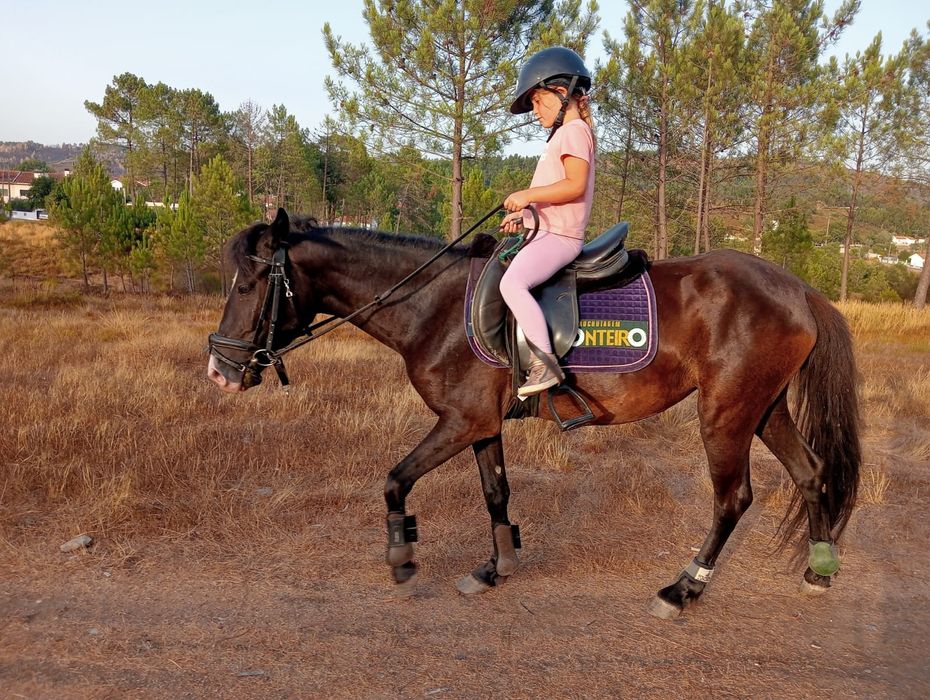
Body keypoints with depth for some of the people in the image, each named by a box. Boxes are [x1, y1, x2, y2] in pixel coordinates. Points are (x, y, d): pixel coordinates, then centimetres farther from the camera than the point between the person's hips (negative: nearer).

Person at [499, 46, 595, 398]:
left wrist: (528, 195, -20)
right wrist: (526, 215, 10)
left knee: (512, 282, -31)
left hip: (560, 236, -12)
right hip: (550, 231, 12)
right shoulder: (564, 135, 24)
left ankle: (546, 364, -33)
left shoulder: (573, 130, -8)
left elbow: (575, 185, -22)